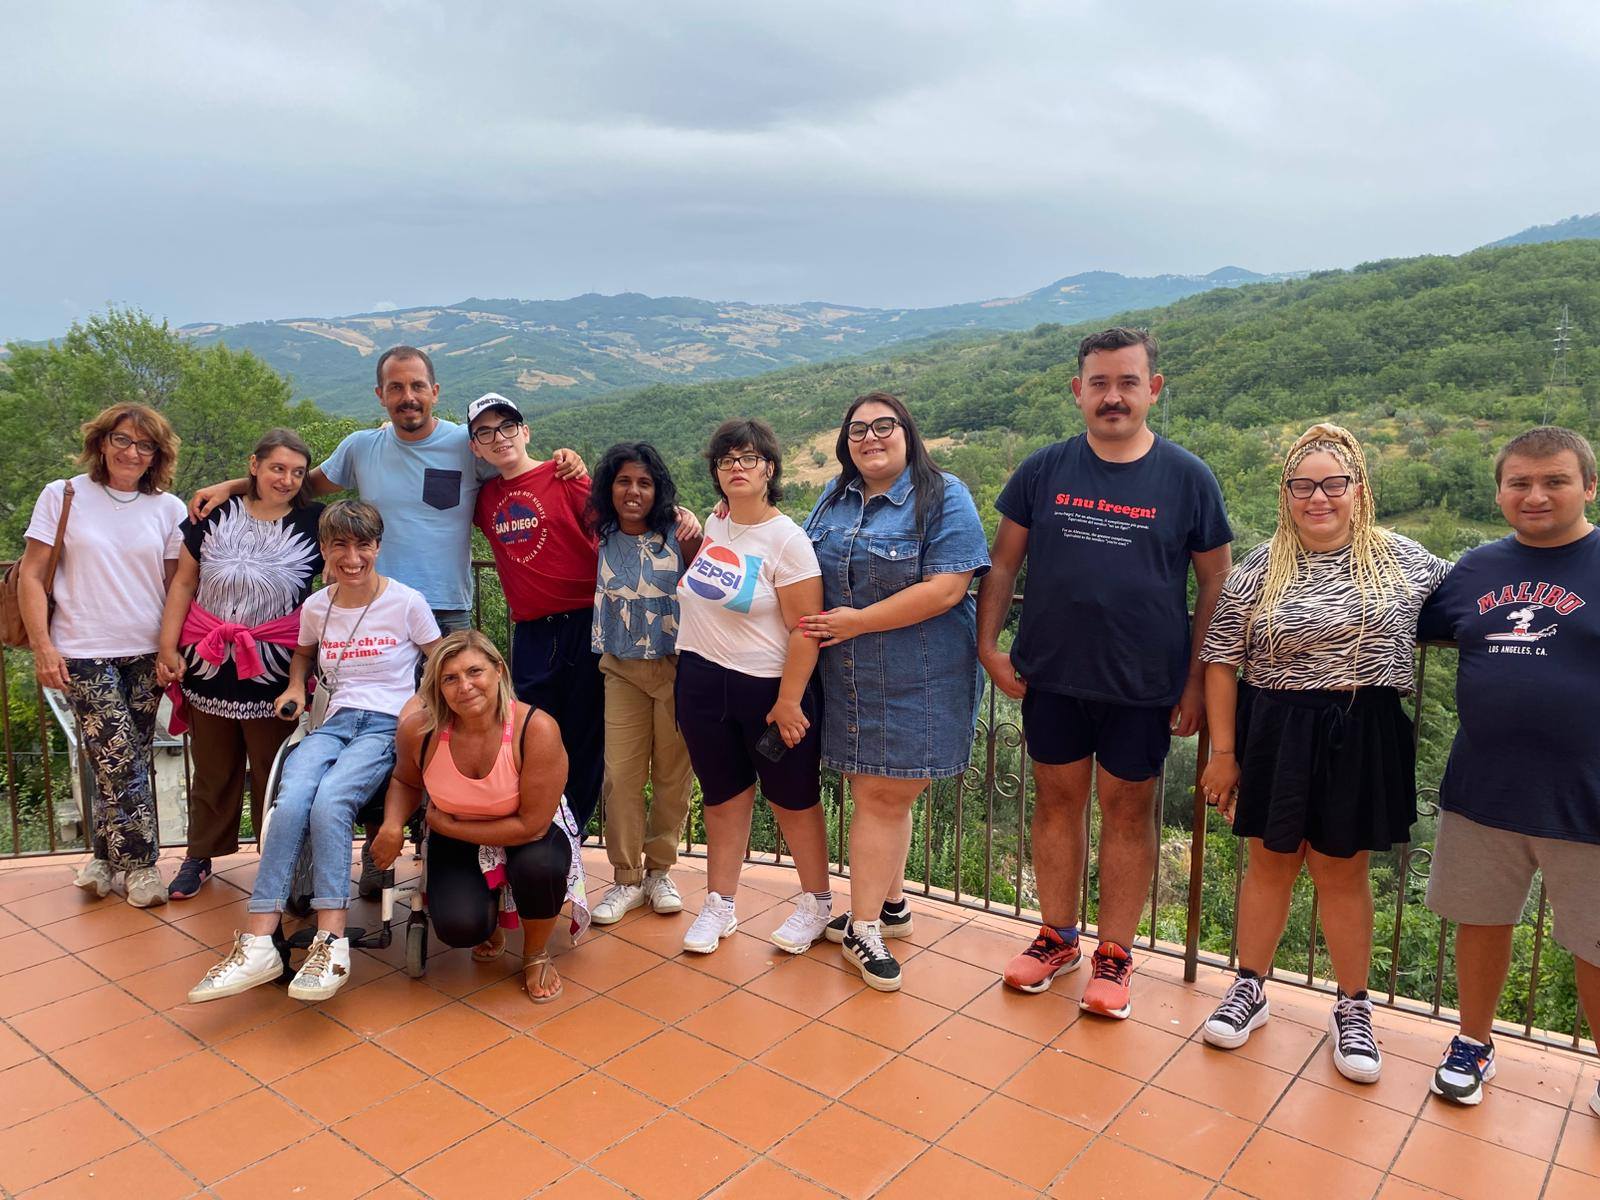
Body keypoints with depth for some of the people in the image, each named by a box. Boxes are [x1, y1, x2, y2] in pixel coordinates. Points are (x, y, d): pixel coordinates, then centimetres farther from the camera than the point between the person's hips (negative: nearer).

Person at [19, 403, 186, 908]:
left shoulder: (168, 508, 6)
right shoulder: (63, 496, 0)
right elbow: (31, 577, 0)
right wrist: (43, 647, -8)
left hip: (146, 655, 3)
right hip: (83, 654, -2)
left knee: (117, 763, 10)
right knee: (121, 762, -6)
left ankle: (105, 857, 27)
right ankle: (139, 864, 10)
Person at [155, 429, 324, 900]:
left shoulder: (313, 522, -2)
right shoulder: (215, 515, 2)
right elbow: (184, 583, 8)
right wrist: (168, 647, 3)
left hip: (273, 666, -2)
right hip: (207, 662, 2)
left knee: (272, 769, 7)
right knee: (212, 766, 14)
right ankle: (200, 855, 30)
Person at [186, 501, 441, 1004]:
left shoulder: (407, 602, 0)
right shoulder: (315, 607, 12)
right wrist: (295, 687, 14)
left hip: (387, 726, -4)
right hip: (333, 722, 4)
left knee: (329, 801, -33)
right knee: (290, 801, -28)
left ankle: (331, 945, -31)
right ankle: (257, 946, -30)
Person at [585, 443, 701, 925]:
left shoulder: (678, 534, -7)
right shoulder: (600, 536, 2)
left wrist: (696, 527, -19)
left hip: (676, 667, -2)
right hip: (622, 669, 2)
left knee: (673, 774, 7)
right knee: (620, 776, 0)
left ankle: (660, 870, 25)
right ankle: (627, 879, 14)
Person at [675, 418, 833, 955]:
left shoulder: (786, 539, -14)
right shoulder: (713, 524, 6)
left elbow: (805, 630, -17)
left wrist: (788, 702, -19)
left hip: (767, 686, -6)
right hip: (700, 683, 6)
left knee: (792, 800, 8)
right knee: (723, 796, 15)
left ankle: (818, 902, 27)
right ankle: (719, 905, 28)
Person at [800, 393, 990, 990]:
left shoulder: (943, 497, -8)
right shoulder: (833, 498, 11)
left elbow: (946, 588, -18)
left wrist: (858, 621, -17)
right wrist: (817, 624, 2)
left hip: (918, 680, -5)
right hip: (850, 680, 5)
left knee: (885, 795, 1)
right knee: (879, 795, 12)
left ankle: (866, 922, 14)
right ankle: (888, 905, 29)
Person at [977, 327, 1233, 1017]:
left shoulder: (1187, 479, -4)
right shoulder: (1044, 470, 0)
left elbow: (1214, 584, 1)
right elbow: (1003, 562, 6)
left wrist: (1197, 682, -2)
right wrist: (988, 645, -1)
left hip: (1145, 686, -2)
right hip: (1051, 677, 2)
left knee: (1128, 811, 9)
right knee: (1057, 802, 12)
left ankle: (1114, 956, 25)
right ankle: (1057, 938, 30)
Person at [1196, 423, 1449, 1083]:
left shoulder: (1405, 560, 1)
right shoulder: (1258, 570, -3)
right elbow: (1221, 663, -2)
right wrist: (1223, 752, -3)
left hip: (1363, 737, 0)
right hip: (1276, 734, 0)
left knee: (1343, 871, 11)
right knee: (1270, 861, 12)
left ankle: (1353, 1009, 29)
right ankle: (1248, 989, 29)